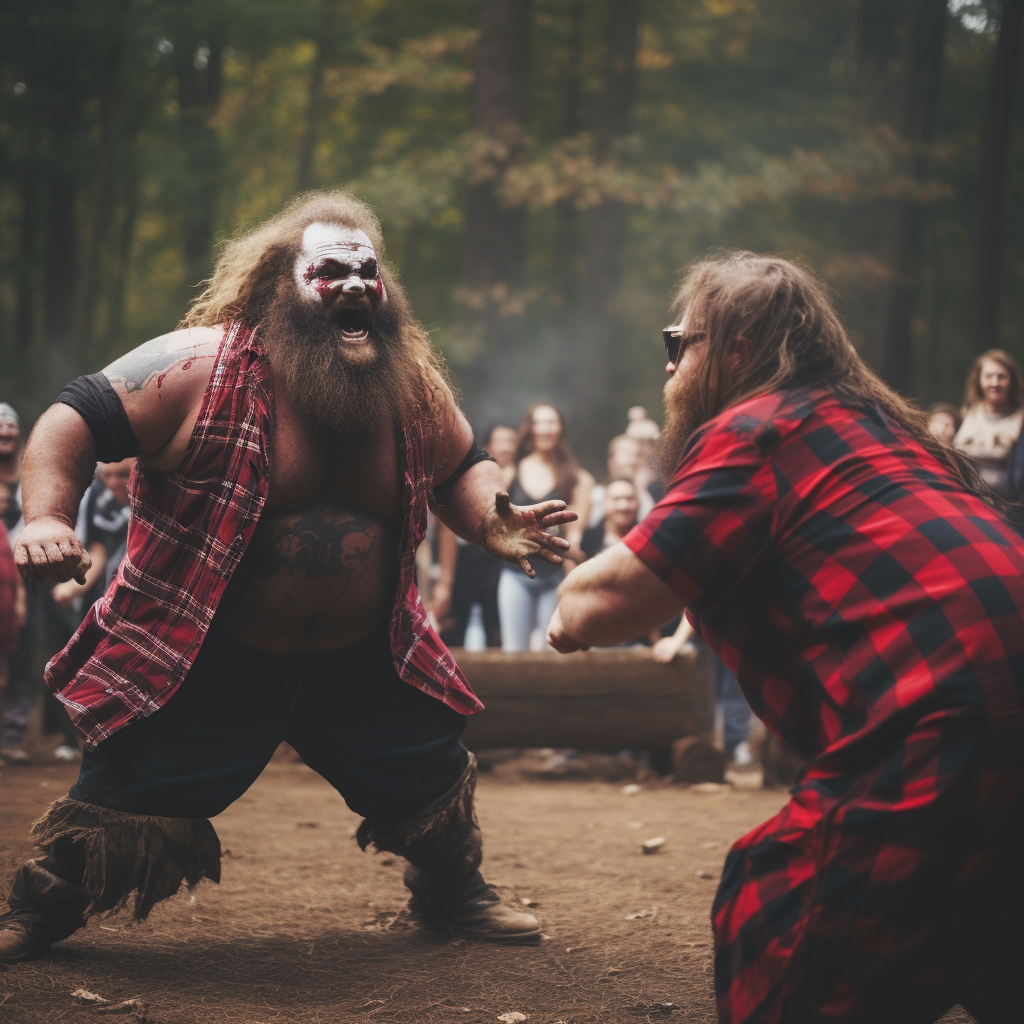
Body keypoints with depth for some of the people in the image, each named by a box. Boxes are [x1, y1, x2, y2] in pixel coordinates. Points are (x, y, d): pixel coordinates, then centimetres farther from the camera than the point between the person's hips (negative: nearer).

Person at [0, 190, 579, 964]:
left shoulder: (413, 385, -2)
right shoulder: (204, 366, -18)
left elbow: (460, 467, 13)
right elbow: (76, 421, -16)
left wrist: (494, 527, -8)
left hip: (363, 659, 4)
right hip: (203, 658, -4)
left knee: (432, 781, 12)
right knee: (126, 798, -2)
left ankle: (452, 892, 45)